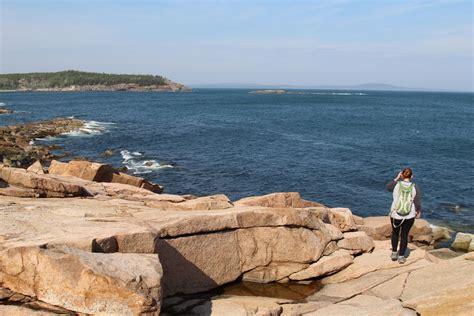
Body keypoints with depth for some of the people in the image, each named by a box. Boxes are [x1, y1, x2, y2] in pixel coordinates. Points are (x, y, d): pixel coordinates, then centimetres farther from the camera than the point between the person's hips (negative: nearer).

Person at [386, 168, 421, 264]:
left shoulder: (397, 184, -11)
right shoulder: (415, 187, -11)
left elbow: (388, 187, 11)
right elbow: (418, 202, -8)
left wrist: (396, 178, 13)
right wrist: (418, 212, 10)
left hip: (395, 214, 0)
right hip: (409, 216, 0)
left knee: (395, 233, 23)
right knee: (404, 235, 13)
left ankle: (394, 253, 30)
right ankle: (401, 257, 19)